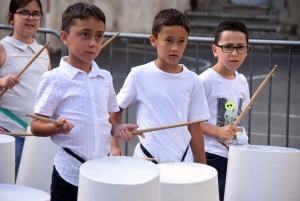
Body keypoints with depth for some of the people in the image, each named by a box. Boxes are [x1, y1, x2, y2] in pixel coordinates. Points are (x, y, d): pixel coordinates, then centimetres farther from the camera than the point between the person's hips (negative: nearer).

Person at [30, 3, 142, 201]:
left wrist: (118, 128, -2)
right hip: (70, 172, -5)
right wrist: (56, 127, -26)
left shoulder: (105, 78, 8)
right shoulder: (55, 79, -8)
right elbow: (36, 126, -7)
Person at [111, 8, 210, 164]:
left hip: (182, 160, 2)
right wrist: (114, 146, -1)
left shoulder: (192, 81, 0)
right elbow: (116, 109, 5)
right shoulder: (139, 75, -6)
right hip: (147, 158, -1)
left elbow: (194, 125, 5)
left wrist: (202, 167, 5)